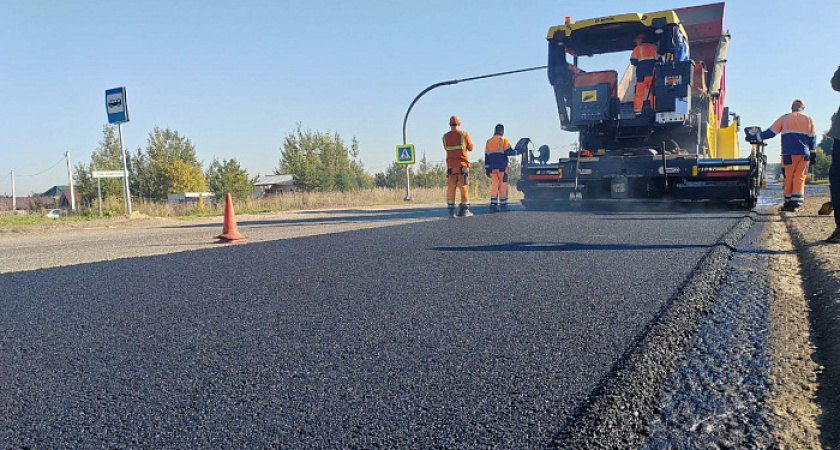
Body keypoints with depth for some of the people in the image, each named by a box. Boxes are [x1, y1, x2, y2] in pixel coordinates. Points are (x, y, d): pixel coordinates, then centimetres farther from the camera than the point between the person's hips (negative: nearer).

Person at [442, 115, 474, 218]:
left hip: (450, 165, 2)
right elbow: (470, 148, 8)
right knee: (464, 187, 2)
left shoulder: (445, 137, 4)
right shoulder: (464, 134, -3)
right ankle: (464, 210, 3)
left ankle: (451, 211, 2)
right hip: (462, 164, -2)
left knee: (451, 188, 4)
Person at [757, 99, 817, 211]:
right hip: (804, 154, 2)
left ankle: (788, 202, 5)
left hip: (789, 153, -2)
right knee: (799, 177, 3)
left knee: (789, 177, 3)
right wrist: (813, 154, 16)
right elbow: (812, 138, 13)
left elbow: (771, 132, 1)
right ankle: (796, 201, -7)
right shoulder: (809, 120, 13)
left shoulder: (784, 118, 5)